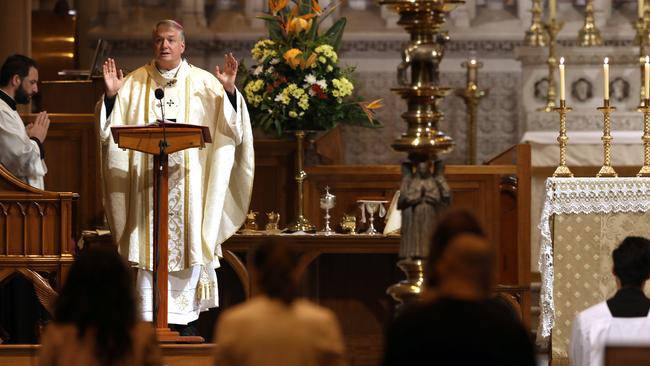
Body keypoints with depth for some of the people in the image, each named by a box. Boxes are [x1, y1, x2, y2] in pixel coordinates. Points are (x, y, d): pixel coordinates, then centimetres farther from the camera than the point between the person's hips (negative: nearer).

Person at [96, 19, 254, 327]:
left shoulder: (203, 83, 5)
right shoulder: (135, 83, 9)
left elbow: (230, 125, -2)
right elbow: (111, 128, 5)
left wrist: (228, 90, -16)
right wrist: (112, 95, -10)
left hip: (189, 179, 0)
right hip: (147, 181, 0)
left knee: (188, 243, -1)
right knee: (150, 245, -3)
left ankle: (185, 314, 6)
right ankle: (149, 318, -2)